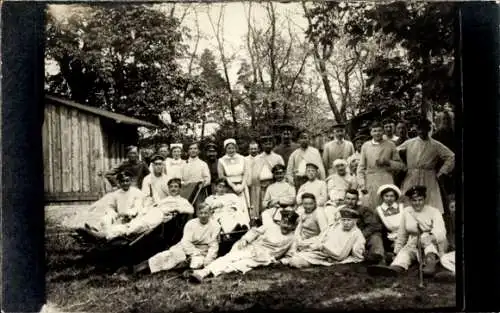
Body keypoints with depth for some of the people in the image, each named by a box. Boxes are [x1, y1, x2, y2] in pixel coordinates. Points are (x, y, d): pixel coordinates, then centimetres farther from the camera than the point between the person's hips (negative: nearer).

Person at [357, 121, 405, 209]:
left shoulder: (390, 145, 5)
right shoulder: (365, 146, 7)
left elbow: (401, 165, 8)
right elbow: (361, 167, 8)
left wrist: (388, 162, -9)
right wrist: (362, 185, -1)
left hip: (387, 182, -1)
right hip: (370, 183, 1)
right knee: (371, 210, -1)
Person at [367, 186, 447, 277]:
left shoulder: (434, 211, -4)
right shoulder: (407, 212, 7)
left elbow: (440, 231, -21)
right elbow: (402, 234, 13)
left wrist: (431, 237, -42)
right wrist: (397, 251, 5)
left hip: (435, 246, -2)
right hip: (413, 245, 2)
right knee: (405, 251, -29)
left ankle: (431, 261, -58)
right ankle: (395, 268, -60)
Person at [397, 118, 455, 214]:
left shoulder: (436, 145, 1)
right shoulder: (409, 143, 6)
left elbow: (451, 157, 2)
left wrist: (441, 172, -3)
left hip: (428, 180, -1)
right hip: (411, 178, 2)